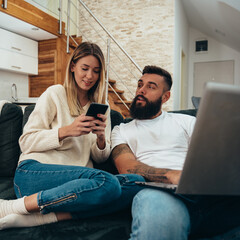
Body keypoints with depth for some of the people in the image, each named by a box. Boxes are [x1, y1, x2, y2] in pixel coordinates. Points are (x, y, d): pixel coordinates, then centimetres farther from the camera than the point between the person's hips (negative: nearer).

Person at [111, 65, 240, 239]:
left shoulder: (186, 121, 25)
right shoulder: (121, 130, 21)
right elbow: (127, 168, 2)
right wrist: (172, 175, -17)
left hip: (201, 191, 2)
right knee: (153, 203, -39)